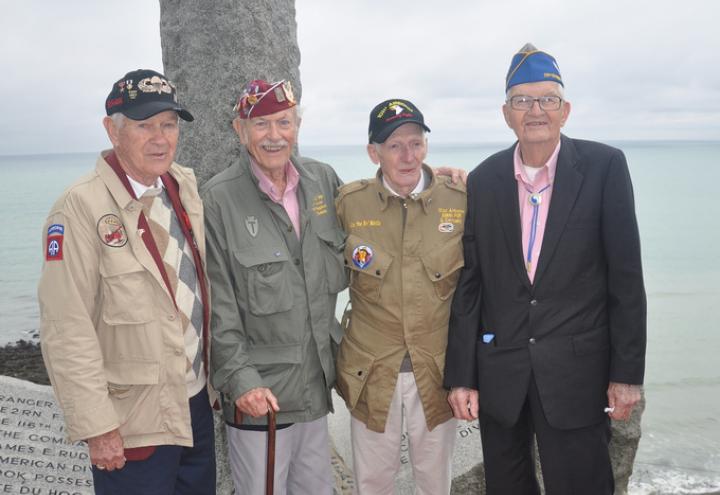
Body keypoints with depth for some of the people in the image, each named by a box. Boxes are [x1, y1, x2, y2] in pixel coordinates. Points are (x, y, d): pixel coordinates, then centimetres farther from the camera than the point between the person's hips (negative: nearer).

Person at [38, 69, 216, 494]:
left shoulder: (186, 185, 3)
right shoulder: (81, 208, -18)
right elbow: (68, 331, -19)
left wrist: (215, 378, 11)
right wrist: (98, 427, -16)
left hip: (199, 404, 6)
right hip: (133, 426, -6)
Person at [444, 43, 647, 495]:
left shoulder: (605, 167, -6)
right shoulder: (484, 180, 1)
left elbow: (626, 277, -6)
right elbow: (469, 285, 2)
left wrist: (627, 373, -7)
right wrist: (461, 374, 1)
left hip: (577, 372, -2)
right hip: (500, 372, 3)